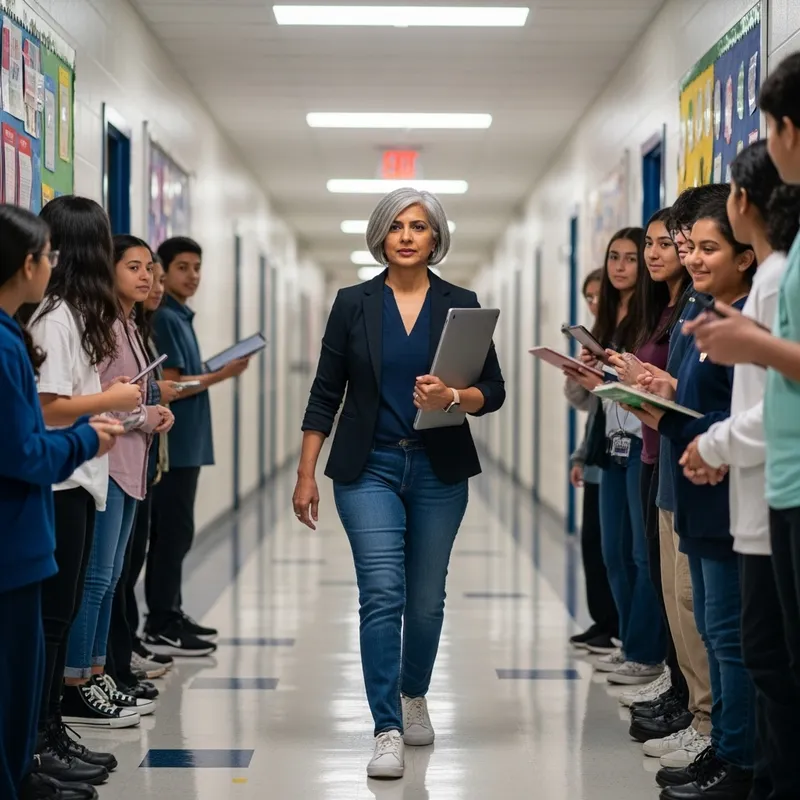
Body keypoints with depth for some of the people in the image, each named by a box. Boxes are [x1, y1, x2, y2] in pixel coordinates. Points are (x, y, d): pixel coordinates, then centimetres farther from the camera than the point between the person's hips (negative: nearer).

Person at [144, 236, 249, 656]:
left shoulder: (180, 317, 16)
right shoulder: (164, 318, -13)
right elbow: (170, 385, -18)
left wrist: (214, 371, 8)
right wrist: (222, 375, -15)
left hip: (186, 443, 10)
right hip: (174, 444, -10)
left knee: (174, 532, 13)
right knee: (173, 533, -7)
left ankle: (170, 616, 20)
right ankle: (160, 627, -3)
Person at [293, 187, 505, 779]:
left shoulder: (461, 305, 2)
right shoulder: (353, 305, 2)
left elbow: (494, 391, 1)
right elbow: (326, 393, 4)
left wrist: (453, 396, -21)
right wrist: (306, 474, 0)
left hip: (439, 470, 1)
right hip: (369, 469, -1)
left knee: (427, 599, 10)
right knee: (383, 594, -12)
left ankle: (414, 695, 36)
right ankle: (388, 731, -8)